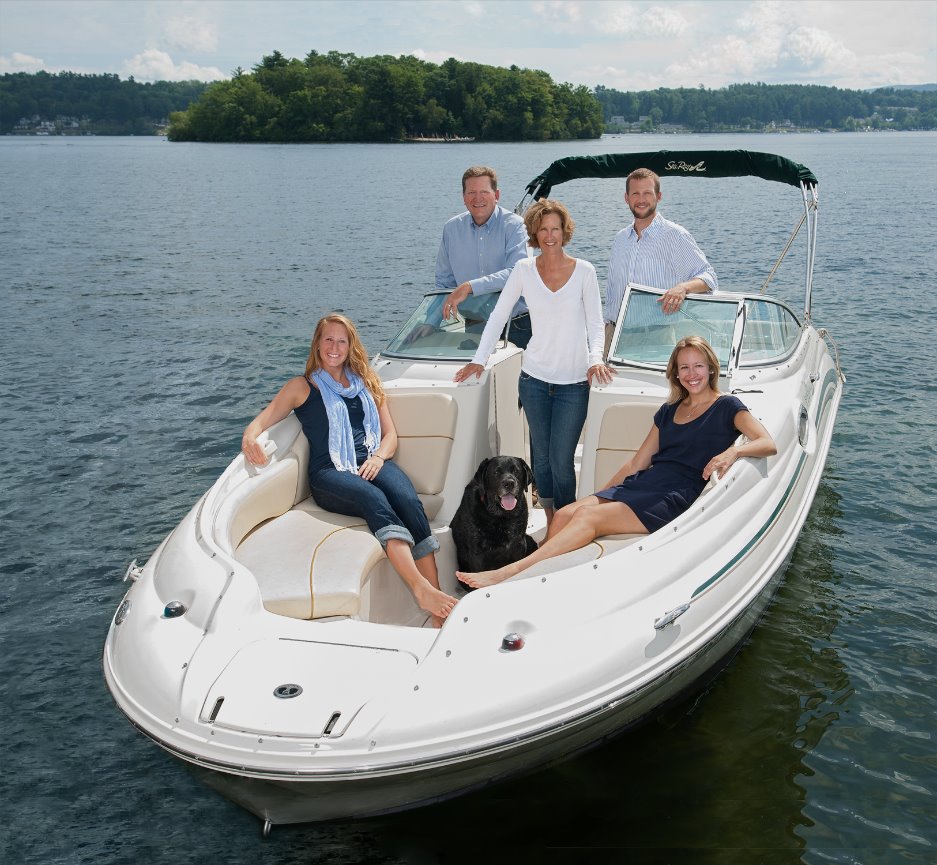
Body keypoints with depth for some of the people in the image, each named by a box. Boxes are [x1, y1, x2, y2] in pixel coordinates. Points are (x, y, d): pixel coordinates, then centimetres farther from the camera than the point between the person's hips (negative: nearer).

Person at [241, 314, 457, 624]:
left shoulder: (366, 382, 27)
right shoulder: (301, 387, 20)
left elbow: (390, 433, 23)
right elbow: (263, 420, 10)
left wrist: (379, 456, -1)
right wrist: (250, 436, -16)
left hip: (373, 463, 3)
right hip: (330, 473, -2)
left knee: (408, 500, -32)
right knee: (374, 499, -38)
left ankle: (439, 614, -44)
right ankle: (421, 590, -54)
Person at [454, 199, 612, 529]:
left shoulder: (584, 271, -1)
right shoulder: (524, 270, 2)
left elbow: (595, 323, -1)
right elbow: (498, 315, 4)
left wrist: (596, 359, -19)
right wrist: (479, 359, -4)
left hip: (574, 381, -2)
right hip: (535, 378, 2)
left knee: (561, 460, -6)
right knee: (541, 456, 9)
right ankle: (550, 520, 25)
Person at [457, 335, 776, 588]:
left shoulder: (726, 407, 6)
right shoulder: (669, 411, 23)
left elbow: (768, 444, -6)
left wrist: (732, 451, -26)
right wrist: (602, 494, 18)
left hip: (676, 497, -7)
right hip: (641, 485, 7)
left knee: (589, 517, -27)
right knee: (564, 514, -19)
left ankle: (509, 573, -35)